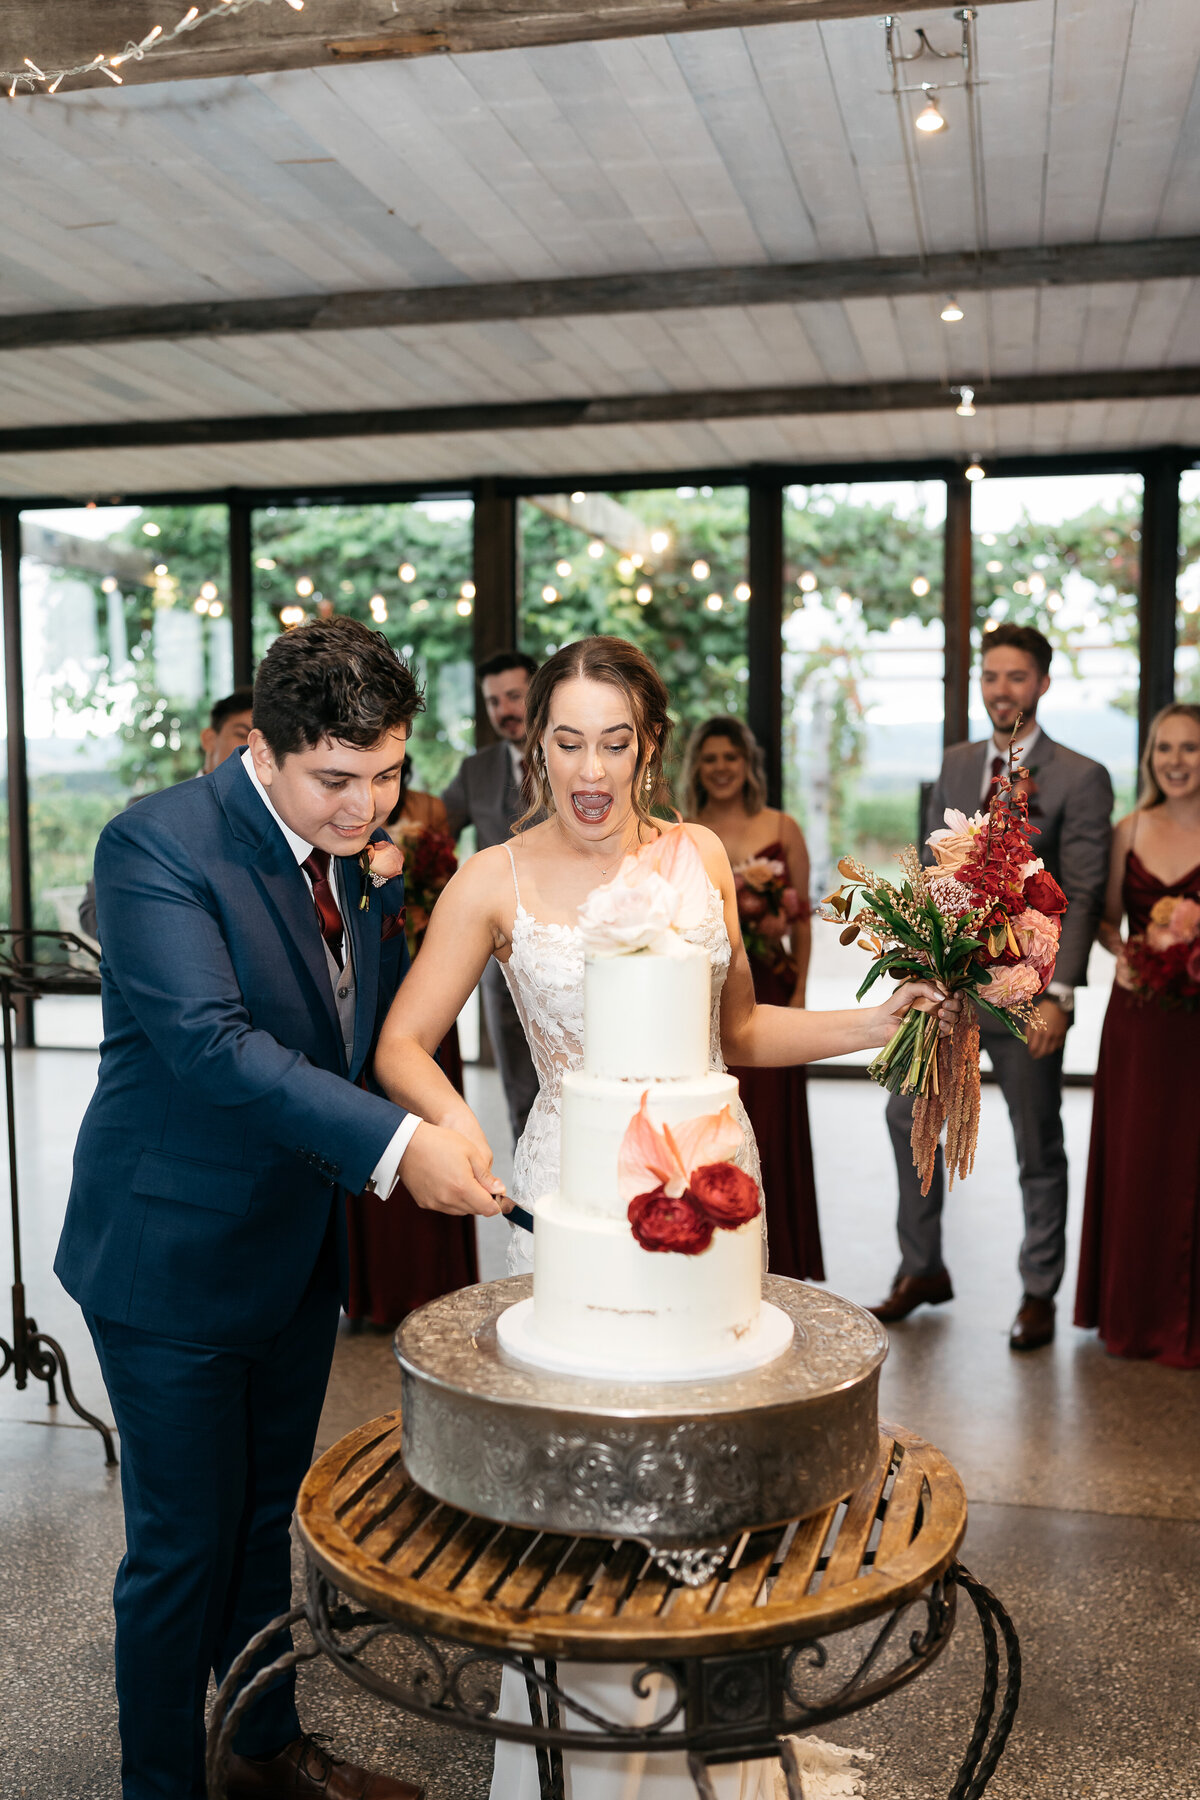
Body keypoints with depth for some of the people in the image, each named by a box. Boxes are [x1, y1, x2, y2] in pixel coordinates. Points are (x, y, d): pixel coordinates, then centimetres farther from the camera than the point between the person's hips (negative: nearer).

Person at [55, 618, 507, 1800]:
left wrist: (387, 896, -9)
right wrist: (397, 1144, -37)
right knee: (184, 1545, 8)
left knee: (270, 1521, 23)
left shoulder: (362, 849, 1)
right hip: (173, 1257, -7)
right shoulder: (156, 845, -21)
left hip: (297, 1248, 7)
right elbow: (210, 1042, -31)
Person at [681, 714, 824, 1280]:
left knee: (768, 1129, 1)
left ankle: (772, 1262, 15)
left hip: (764, 992, 0)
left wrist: (798, 995, -3)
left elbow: (802, 918, 4)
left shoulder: (782, 830, 6)